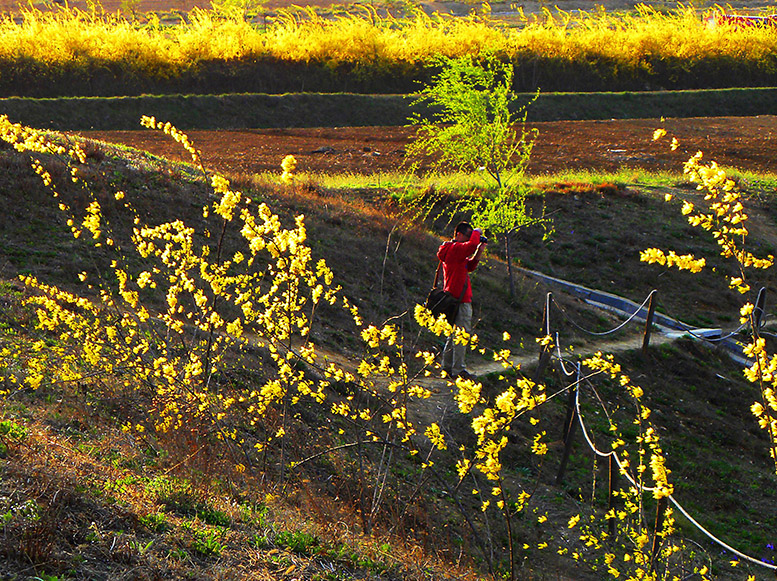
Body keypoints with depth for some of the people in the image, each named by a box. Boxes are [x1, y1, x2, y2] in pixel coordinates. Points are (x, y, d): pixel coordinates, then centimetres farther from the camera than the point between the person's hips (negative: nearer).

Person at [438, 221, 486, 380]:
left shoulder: (456, 250, 18)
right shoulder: (454, 248, -14)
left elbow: (470, 266, 23)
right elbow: (472, 244, -29)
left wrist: (478, 253, 8)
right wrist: (476, 232, -9)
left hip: (455, 297, 11)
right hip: (459, 298, -11)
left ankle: (447, 366, 23)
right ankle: (458, 369, -9)